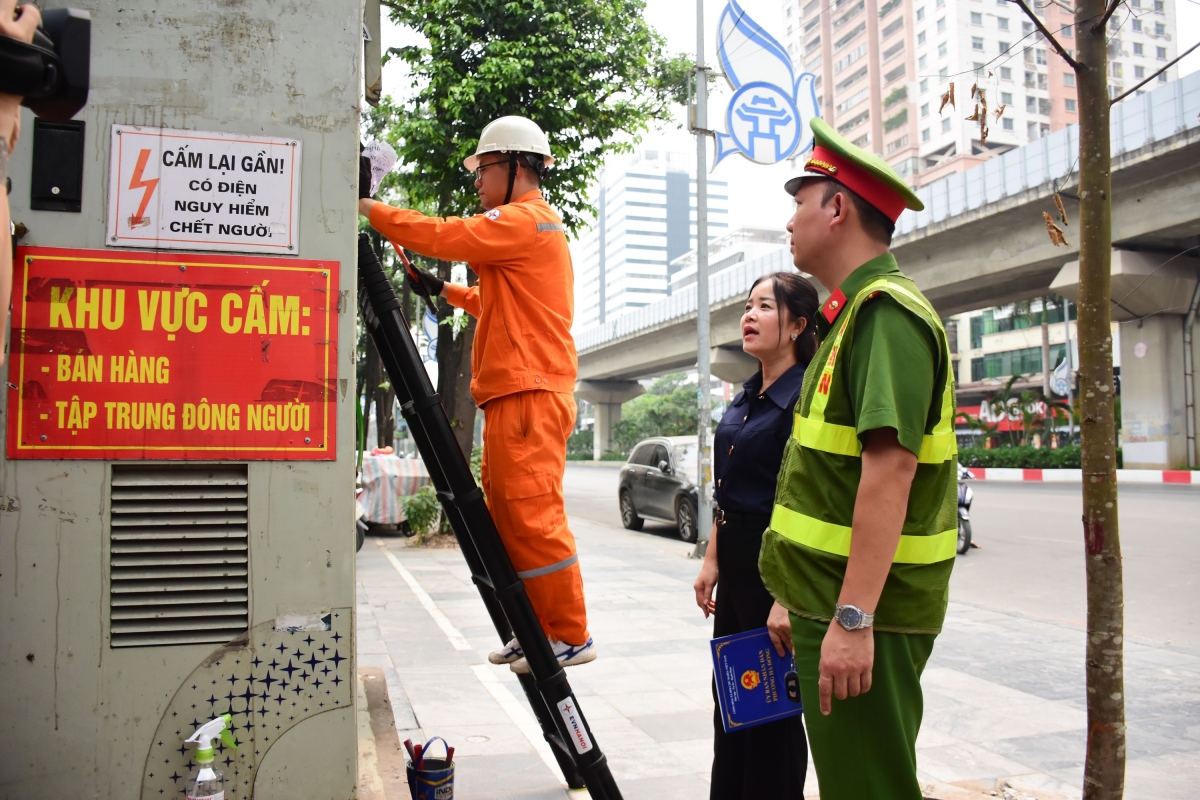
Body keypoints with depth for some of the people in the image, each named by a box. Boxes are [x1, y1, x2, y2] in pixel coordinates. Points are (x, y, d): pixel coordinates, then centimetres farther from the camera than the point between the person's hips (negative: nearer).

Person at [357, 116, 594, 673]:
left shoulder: (524, 220, -7)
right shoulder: (531, 225, 26)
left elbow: (443, 235, -15)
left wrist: (367, 208, -7)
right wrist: (448, 292, 25)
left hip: (529, 395, -11)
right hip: (514, 395, 11)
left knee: (531, 516, -9)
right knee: (506, 517, 12)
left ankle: (570, 636, -2)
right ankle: (536, 630, 20)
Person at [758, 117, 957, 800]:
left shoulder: (886, 313, -15)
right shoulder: (853, 314, 17)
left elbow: (890, 466, -26)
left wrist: (853, 618, -28)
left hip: (865, 616, -10)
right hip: (837, 604, 10)